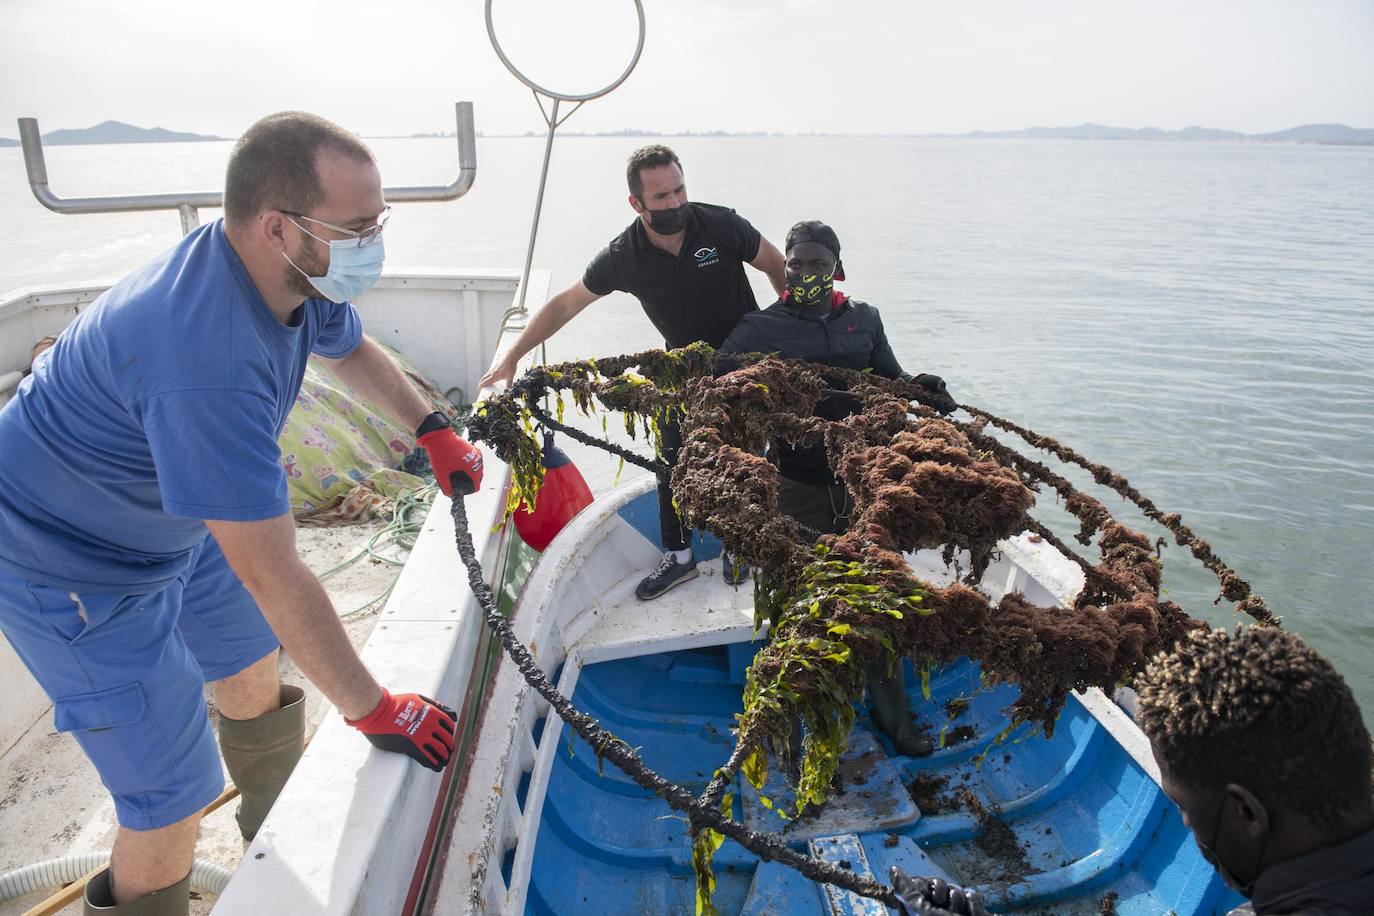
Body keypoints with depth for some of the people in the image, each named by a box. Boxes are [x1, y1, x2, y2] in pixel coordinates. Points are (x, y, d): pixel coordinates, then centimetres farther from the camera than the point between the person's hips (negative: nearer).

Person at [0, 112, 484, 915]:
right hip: (77, 568, -8)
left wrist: (434, 431, 4)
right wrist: (372, 710, -28)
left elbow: (351, 348, 12)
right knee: (175, 803, -3)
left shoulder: (296, 271, -13)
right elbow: (272, 575, -38)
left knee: (255, 682, 22)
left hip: (170, 519, 9)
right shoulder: (209, 360, -41)